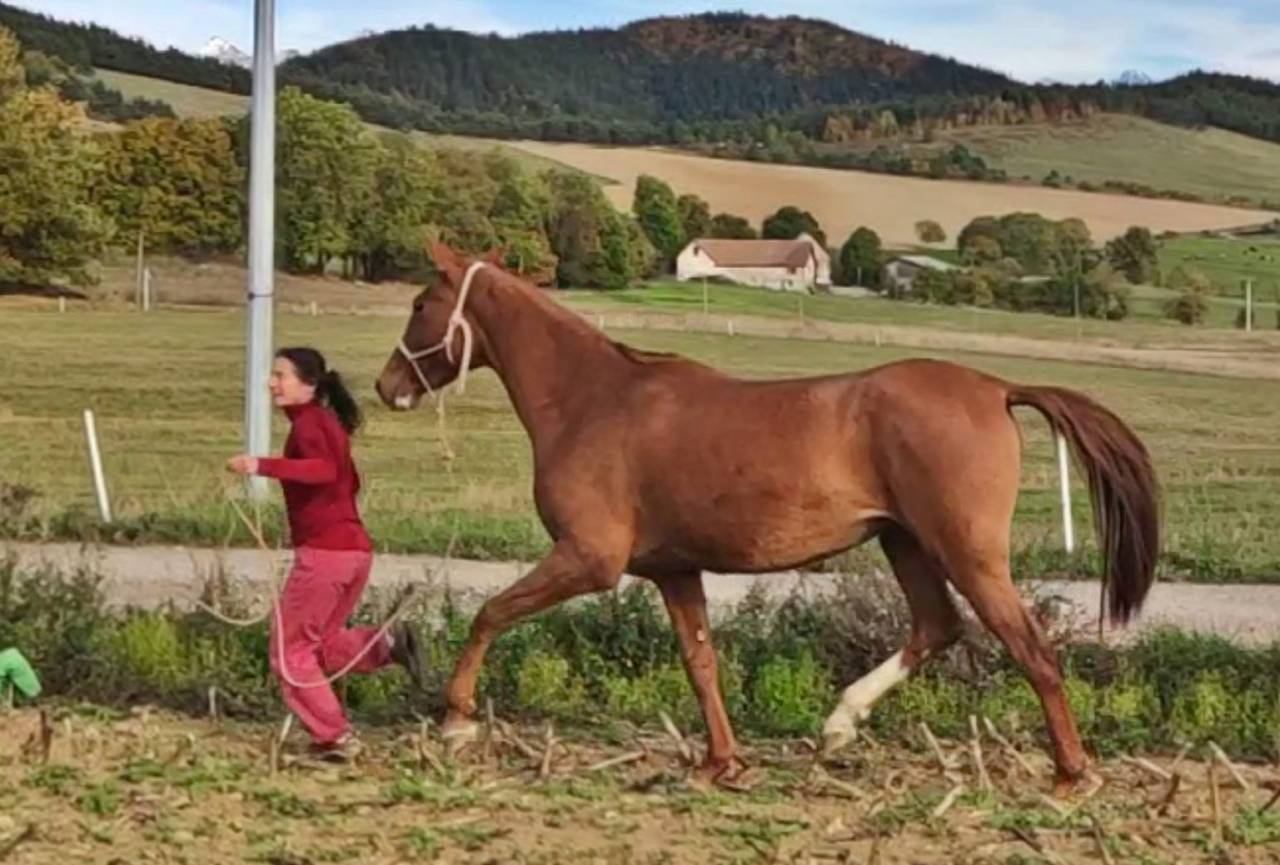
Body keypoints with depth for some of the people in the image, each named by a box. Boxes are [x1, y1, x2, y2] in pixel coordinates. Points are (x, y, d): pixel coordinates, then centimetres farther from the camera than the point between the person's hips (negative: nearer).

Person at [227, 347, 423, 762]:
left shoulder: (307, 423, -11)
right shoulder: (329, 421, 17)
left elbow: (324, 470, -32)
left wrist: (264, 466, -40)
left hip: (323, 551, -9)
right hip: (356, 548, 9)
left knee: (289, 651, 5)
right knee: (320, 643, 22)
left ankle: (335, 738, 6)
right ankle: (386, 643, 0)